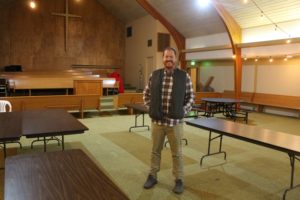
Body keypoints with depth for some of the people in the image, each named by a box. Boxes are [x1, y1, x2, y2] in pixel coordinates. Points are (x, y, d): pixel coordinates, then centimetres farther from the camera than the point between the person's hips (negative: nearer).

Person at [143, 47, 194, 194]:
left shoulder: (184, 76, -3)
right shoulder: (154, 75, 2)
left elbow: (190, 97, 3)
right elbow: (146, 94, 11)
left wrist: (183, 112, -5)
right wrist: (151, 109, 2)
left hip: (175, 122, -2)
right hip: (157, 121, 2)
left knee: (177, 153, 11)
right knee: (155, 151, 15)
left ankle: (179, 180, 27)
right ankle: (152, 176, 32)